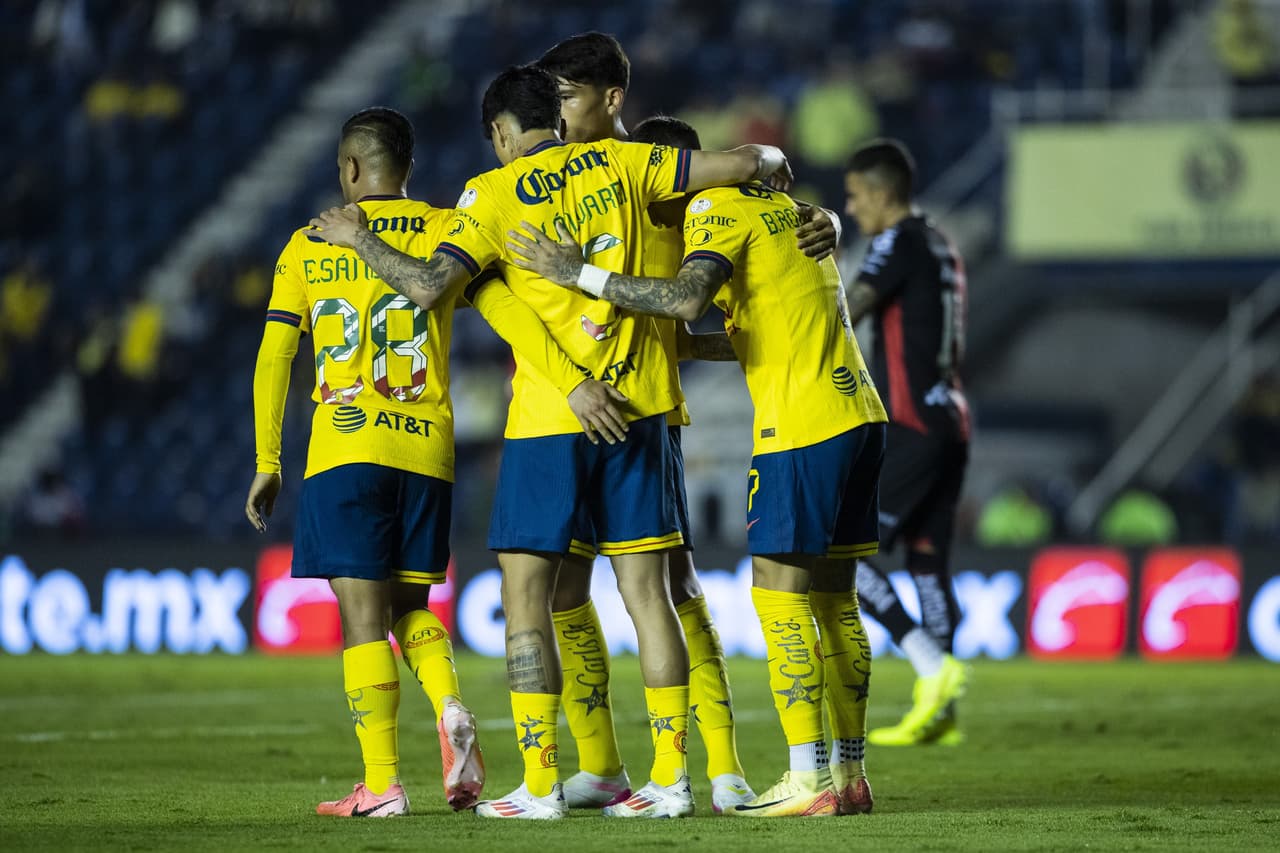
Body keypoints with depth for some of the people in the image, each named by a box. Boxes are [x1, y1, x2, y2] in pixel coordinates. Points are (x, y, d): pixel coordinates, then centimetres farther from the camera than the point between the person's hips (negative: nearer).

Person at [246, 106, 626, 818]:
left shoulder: (308, 245, 7)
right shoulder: (445, 231, 6)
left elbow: (273, 359, 5)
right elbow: (506, 310, -10)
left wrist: (268, 464, 10)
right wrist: (573, 381, -17)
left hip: (345, 446, -2)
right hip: (427, 448, 2)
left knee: (364, 616, -1)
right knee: (410, 605, 15)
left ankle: (382, 784, -7)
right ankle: (451, 709, -14)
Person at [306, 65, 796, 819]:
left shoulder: (495, 195, -6)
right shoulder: (617, 162, 5)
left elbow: (428, 285, -16)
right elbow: (738, 162, 3)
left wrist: (359, 239, -1)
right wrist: (771, 160, 25)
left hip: (550, 417, -4)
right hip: (637, 405, 4)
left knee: (526, 594, 3)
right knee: (647, 590, 6)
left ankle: (540, 785, -1)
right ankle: (670, 777, 4)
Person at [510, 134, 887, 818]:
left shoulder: (715, 207, -8)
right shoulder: (787, 207, 19)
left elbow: (687, 299, -25)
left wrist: (579, 274, -20)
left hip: (800, 425, -9)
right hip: (859, 414, 9)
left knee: (779, 599, -5)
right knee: (833, 602, 12)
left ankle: (809, 780, -8)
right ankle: (849, 775, 14)